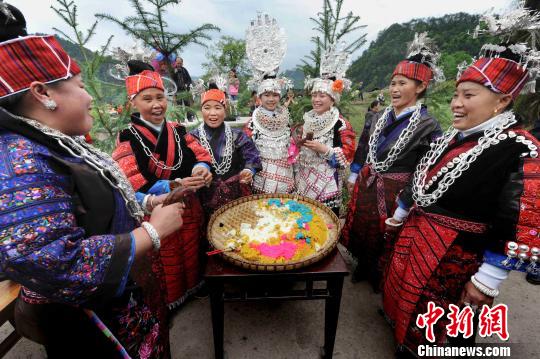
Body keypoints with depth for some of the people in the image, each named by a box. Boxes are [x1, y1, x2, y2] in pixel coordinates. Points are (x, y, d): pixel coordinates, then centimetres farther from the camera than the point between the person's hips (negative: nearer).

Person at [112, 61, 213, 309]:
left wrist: (201, 168, -26)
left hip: (188, 207, 4)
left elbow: (201, 155, -1)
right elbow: (131, 184, -18)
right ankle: (168, 300, 40)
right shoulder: (127, 139, -11)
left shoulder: (177, 131, 2)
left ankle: (194, 286, 47)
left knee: (192, 255, 21)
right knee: (167, 264, 15)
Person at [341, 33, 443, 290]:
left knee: (384, 236, 14)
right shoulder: (380, 117, 6)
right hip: (366, 185, 5)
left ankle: (379, 276, 41)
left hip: (394, 191, -5)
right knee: (360, 228, 18)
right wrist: (353, 177, 12)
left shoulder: (427, 125, -12)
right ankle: (362, 265, 44)